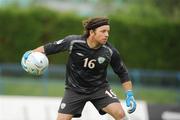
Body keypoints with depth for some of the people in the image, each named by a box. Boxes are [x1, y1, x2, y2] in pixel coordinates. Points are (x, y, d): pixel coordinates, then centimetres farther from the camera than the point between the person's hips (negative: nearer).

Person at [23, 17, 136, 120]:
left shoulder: (110, 51, -17)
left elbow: (123, 73, -4)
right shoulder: (73, 42, -21)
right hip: (75, 89, 0)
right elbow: (51, 47, -6)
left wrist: (130, 95, -9)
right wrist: (31, 53, -16)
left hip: (99, 88, 0)